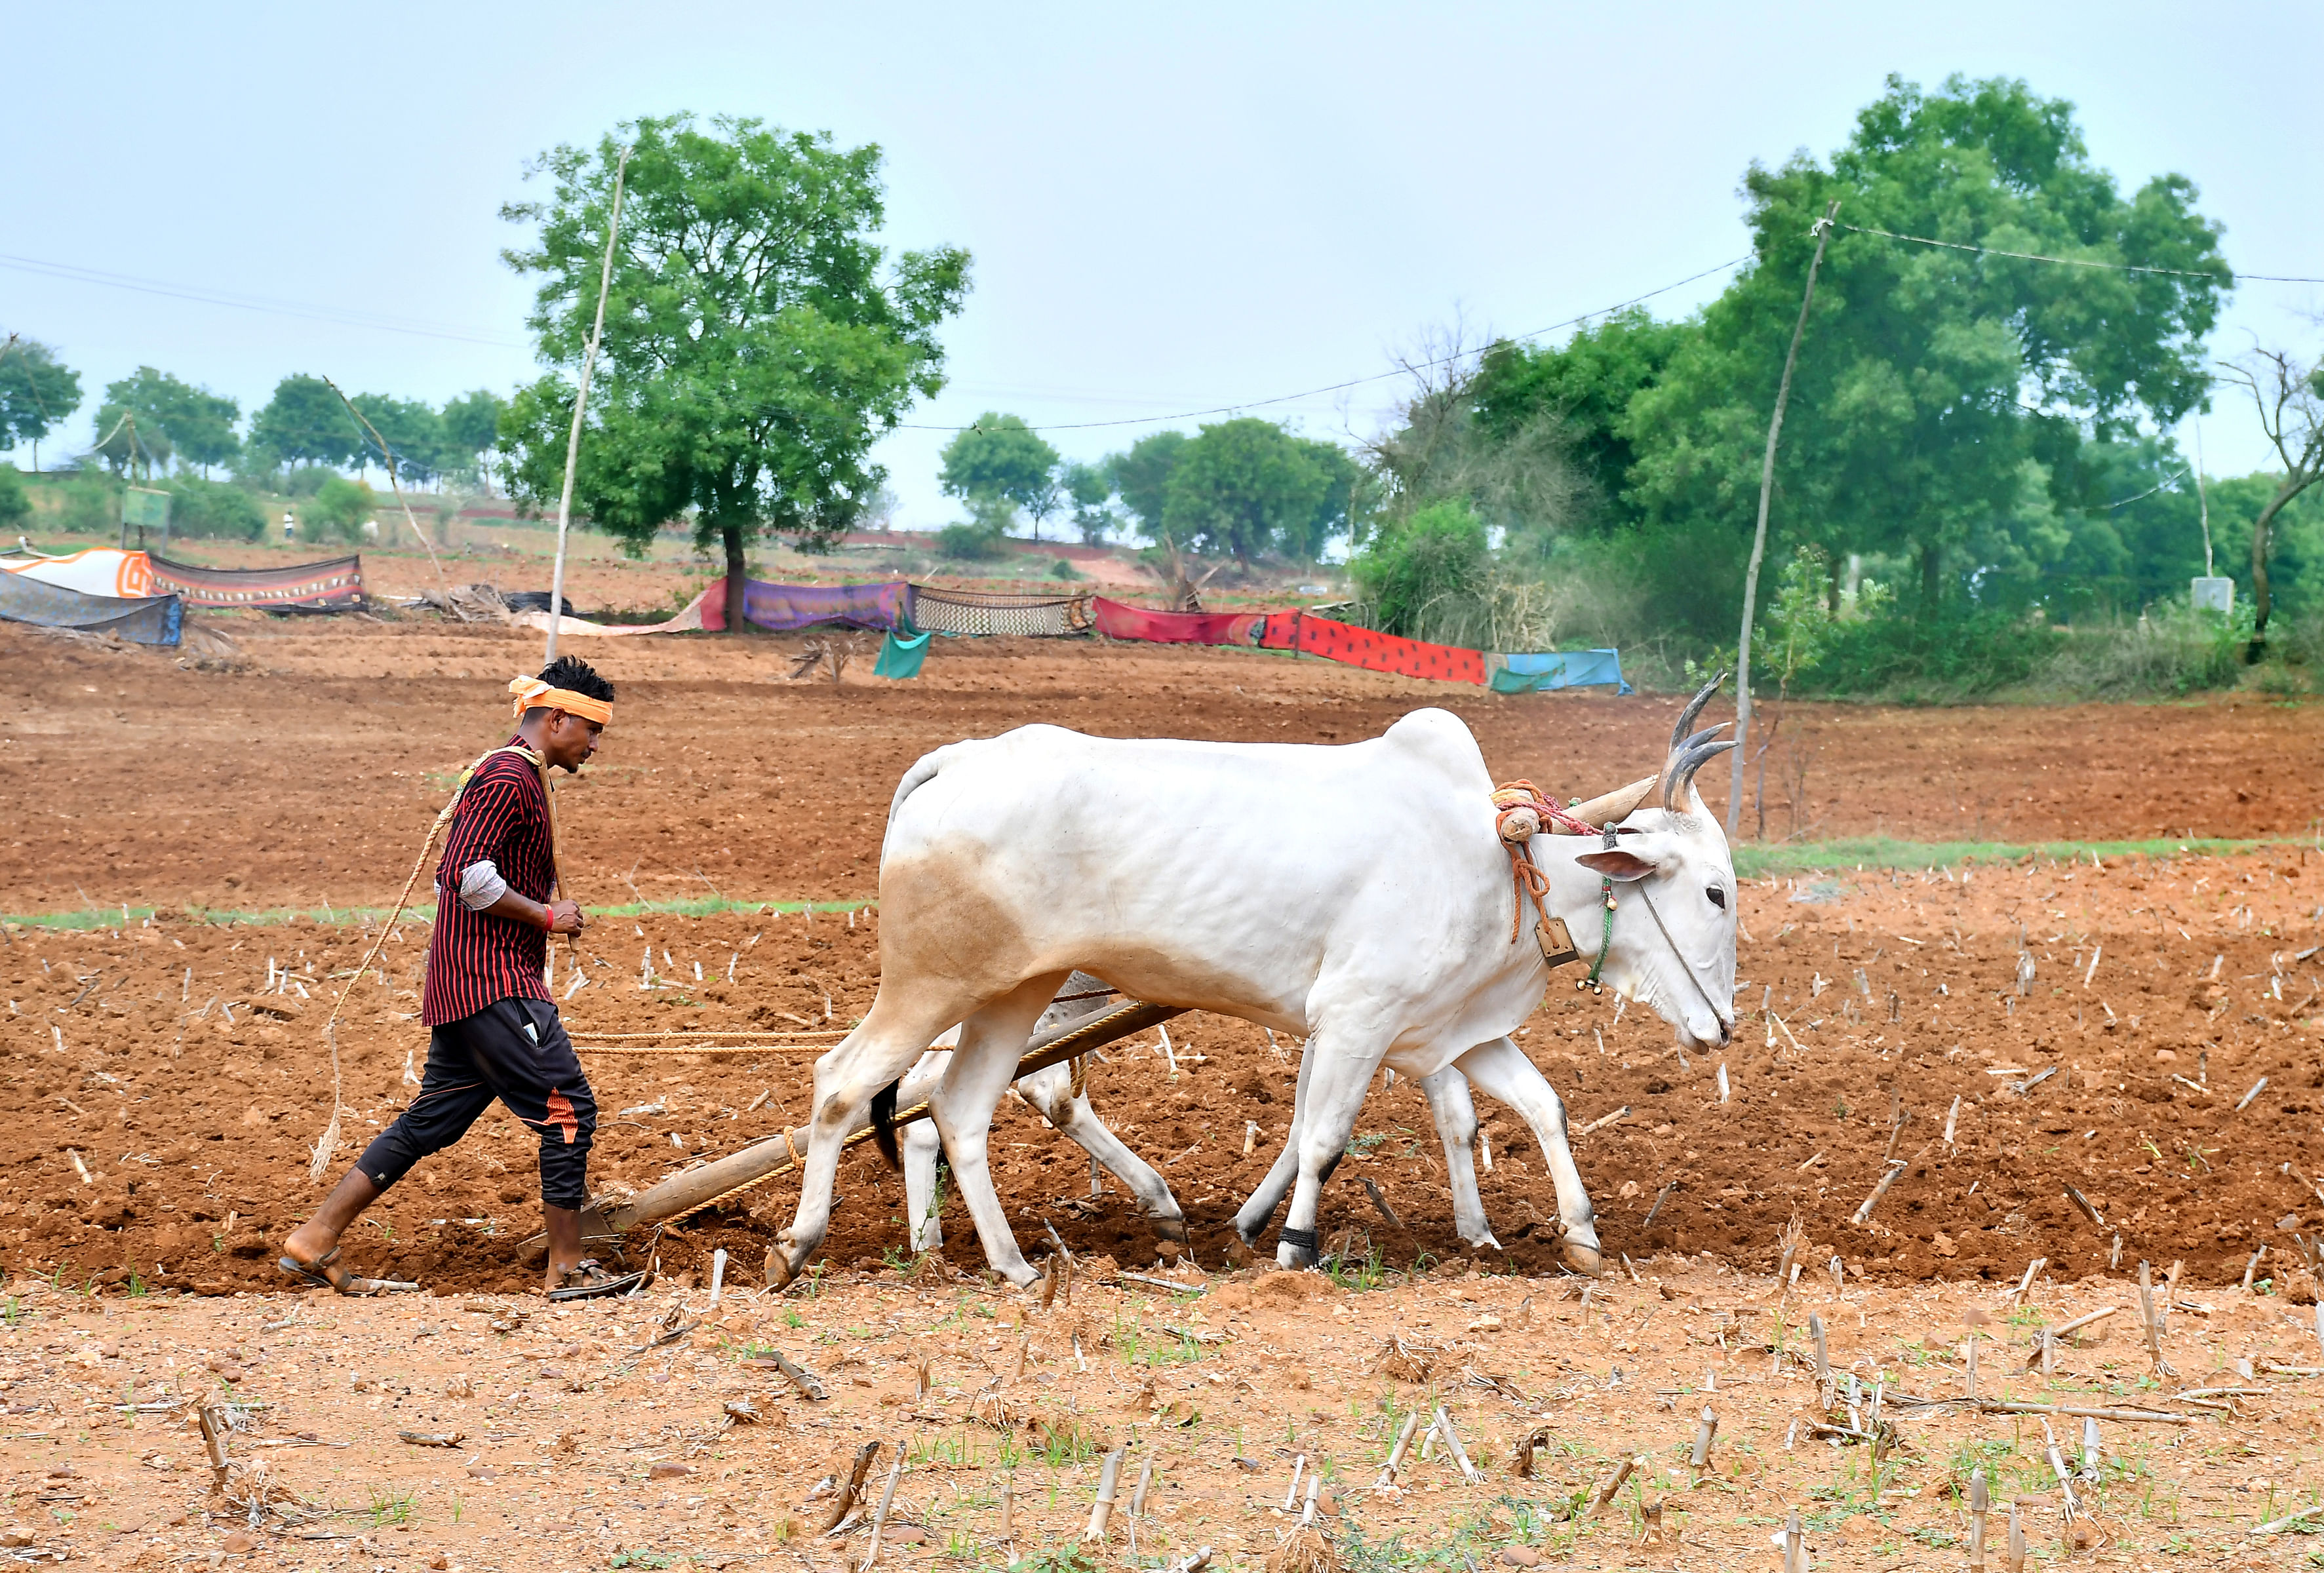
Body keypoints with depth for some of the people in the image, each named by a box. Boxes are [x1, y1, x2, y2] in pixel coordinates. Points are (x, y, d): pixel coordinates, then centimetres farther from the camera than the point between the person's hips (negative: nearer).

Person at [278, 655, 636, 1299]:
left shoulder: (512, 775, 20)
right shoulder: (509, 775, -13)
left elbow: (453, 876, 24)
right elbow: (469, 875, -22)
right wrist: (545, 916, -13)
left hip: (463, 982, 11)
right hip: (494, 984, -11)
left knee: (431, 1120, 12)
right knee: (569, 1108, -8)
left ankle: (315, 1244, 13)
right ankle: (568, 1269, -4)